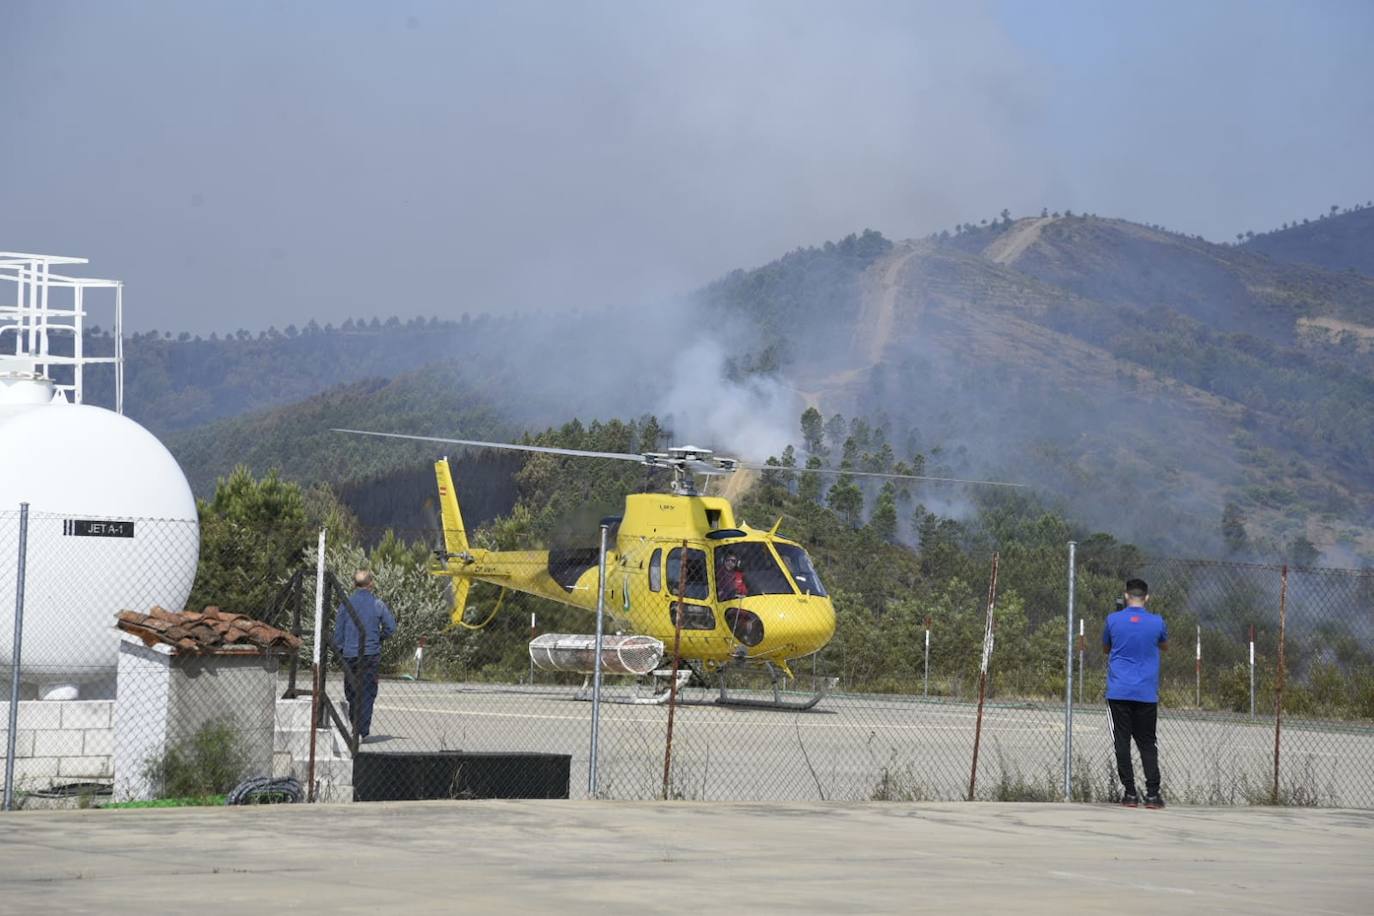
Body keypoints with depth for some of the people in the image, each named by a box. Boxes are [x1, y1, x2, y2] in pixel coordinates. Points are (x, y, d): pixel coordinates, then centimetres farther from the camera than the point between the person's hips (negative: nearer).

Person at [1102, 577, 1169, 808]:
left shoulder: (1113, 620, -1)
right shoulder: (1156, 622, 0)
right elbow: (1164, 646, 22)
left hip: (1119, 692, -1)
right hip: (1147, 693, 1)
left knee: (1122, 742, 2)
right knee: (1147, 744, 7)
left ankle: (1130, 792, -4)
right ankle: (1152, 793, -3)